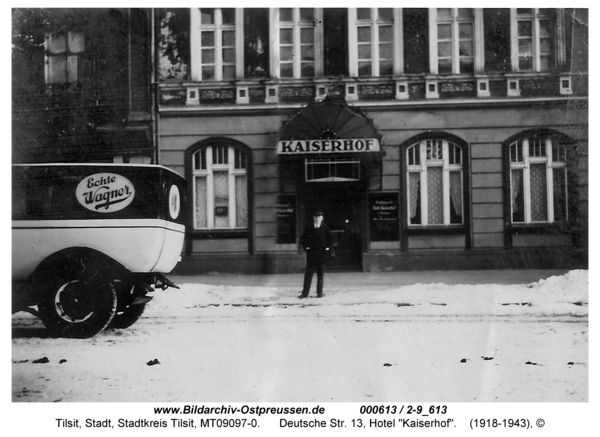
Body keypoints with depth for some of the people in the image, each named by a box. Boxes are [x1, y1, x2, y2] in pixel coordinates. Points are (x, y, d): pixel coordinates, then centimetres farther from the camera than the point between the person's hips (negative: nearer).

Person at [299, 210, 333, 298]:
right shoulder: (309, 227, 4)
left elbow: (331, 239, 10)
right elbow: (302, 239, 12)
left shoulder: (325, 228, 1)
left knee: (321, 274, 3)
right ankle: (305, 293, 2)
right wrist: (306, 247, 2)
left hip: (322, 253, -1)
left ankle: (320, 292, 10)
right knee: (308, 273, -1)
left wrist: (327, 248, 2)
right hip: (311, 253, 1)